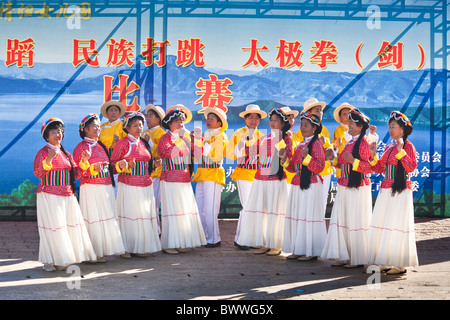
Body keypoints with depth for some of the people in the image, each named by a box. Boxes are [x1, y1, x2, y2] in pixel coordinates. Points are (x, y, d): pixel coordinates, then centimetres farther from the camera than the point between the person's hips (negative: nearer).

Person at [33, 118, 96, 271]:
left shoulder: (66, 153, 16)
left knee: (71, 225, 3)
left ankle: (63, 259, 13)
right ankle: (50, 261, 2)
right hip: (50, 195, -6)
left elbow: (75, 173, 15)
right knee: (53, 226, -7)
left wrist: (83, 162, 0)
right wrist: (48, 160, -28)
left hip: (67, 196, 7)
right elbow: (38, 173, -15)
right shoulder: (43, 152, -4)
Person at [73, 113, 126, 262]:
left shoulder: (102, 147, 18)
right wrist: (91, 169, -24)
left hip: (107, 187, 7)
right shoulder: (81, 147, -4)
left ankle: (107, 248, 12)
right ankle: (95, 252, -1)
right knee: (94, 218, -6)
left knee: (108, 217, 5)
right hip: (91, 188, -7)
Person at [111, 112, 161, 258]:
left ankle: (141, 247, 11)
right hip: (129, 185, -6)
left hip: (146, 186, 6)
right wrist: (124, 165, -21)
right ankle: (126, 248, 2)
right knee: (129, 215, -6)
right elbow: (112, 162, -2)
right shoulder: (123, 143, -4)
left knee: (146, 215, 4)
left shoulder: (143, 143, 16)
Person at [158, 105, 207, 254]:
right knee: (172, 210, -6)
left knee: (186, 210, 5)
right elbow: (168, 153, -21)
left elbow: (192, 154, 9)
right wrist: (180, 138, -20)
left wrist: (187, 138, 0)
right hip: (170, 179, -7)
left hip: (185, 180, 7)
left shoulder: (186, 137, 17)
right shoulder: (166, 137, -3)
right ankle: (168, 244, -1)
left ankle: (180, 242, 12)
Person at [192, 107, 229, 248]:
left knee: (210, 210, -8)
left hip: (214, 174, -8)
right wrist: (195, 140, 11)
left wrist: (202, 141, -21)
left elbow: (217, 156, -19)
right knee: (199, 208, 9)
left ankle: (214, 239, 1)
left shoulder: (220, 136, -5)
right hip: (201, 174, 8)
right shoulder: (206, 135, 18)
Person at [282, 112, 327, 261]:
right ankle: (298, 250, 15)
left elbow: (319, 167, -15)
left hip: (311, 185, -8)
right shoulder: (300, 145, 17)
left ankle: (311, 252, 1)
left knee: (309, 215, -6)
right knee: (296, 215, 8)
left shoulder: (316, 144, -7)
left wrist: (307, 157, -27)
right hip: (298, 185, 8)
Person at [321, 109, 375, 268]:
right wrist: (334, 159, 7)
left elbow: (370, 167, -16)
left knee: (356, 223, -2)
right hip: (344, 188, 9)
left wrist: (353, 161, -25)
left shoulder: (364, 143, -10)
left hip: (358, 188, -9)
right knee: (340, 220, 9)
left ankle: (357, 259, 8)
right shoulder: (349, 143, 16)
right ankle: (343, 256, 17)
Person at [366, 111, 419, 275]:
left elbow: (411, 167, -17)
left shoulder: (408, 146, -5)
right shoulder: (388, 148, 16)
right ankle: (385, 262, 14)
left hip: (401, 191, -8)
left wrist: (401, 151, -23)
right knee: (382, 225, 7)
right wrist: (373, 156, 4)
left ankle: (400, 264, 1)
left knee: (397, 225, -6)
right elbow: (380, 168, 18)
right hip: (386, 190, 8)